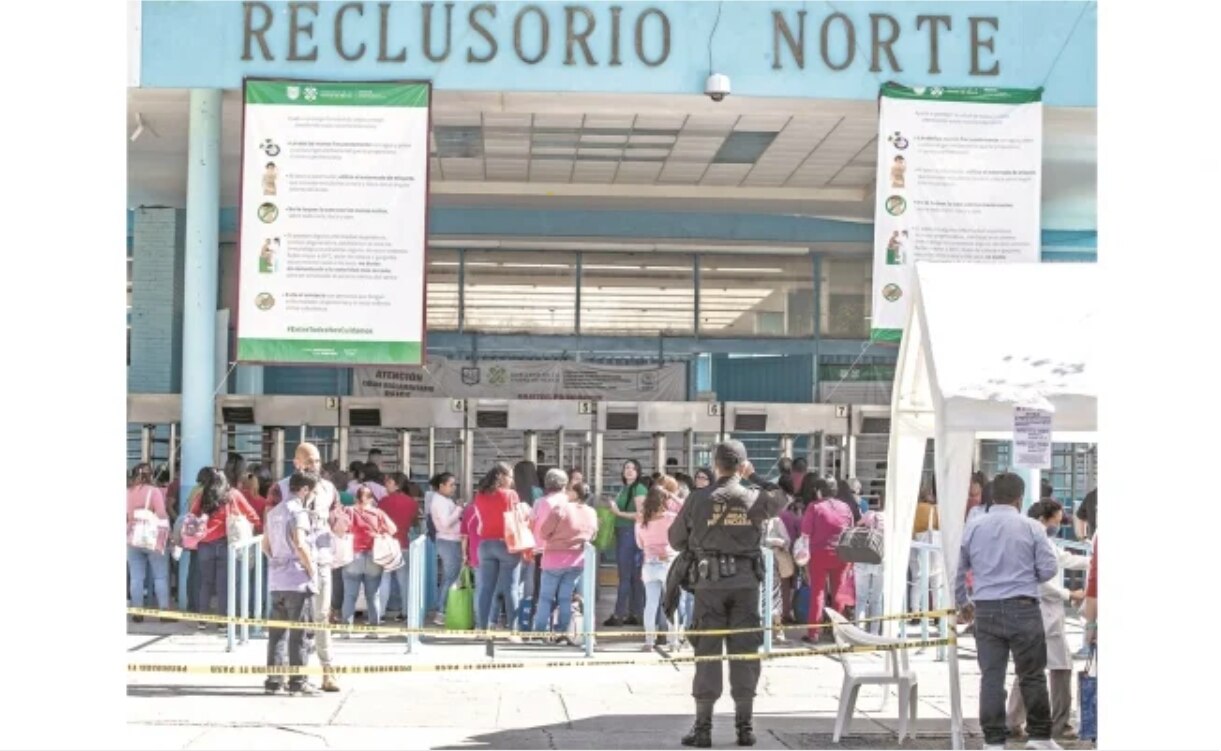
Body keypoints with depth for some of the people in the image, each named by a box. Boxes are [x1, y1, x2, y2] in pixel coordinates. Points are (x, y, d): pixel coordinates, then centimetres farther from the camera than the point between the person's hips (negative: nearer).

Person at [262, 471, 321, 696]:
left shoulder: (274, 512, 15)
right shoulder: (298, 512, -11)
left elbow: (266, 546, 21)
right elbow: (299, 544, -21)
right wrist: (312, 569, -13)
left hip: (276, 581, 8)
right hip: (298, 580, -8)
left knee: (278, 631, 10)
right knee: (301, 633, -3)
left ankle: (273, 679, 11)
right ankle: (297, 682, -3)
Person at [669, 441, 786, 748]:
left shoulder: (699, 498, -3)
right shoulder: (754, 498, 0)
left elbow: (676, 540, 5)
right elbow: (779, 499, 23)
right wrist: (754, 477, 27)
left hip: (710, 581, -1)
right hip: (746, 582, 1)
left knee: (707, 652, 3)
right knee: (745, 652, 8)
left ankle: (703, 728, 3)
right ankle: (745, 726, 11)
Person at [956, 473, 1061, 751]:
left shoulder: (972, 527, 6)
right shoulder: (1031, 528, -3)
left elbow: (957, 570, 13)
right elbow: (1049, 569, -4)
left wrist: (963, 603, 28)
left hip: (986, 610, 3)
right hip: (1023, 609, -3)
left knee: (991, 676, 4)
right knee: (1032, 675, 7)